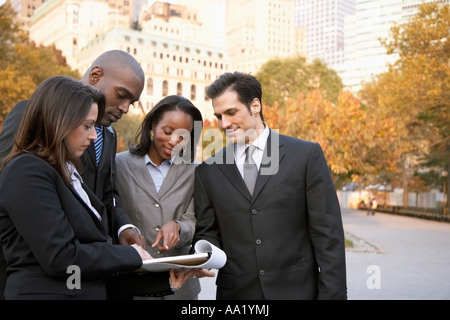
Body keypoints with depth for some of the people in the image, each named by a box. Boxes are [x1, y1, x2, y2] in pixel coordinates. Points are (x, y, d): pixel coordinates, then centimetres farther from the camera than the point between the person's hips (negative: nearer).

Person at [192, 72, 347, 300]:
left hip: (296, 290, -2)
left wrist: (333, 293, -8)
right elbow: (206, 233, 7)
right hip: (235, 292, 2)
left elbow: (327, 233, -5)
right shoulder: (208, 172, 5)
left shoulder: (306, 155, -3)